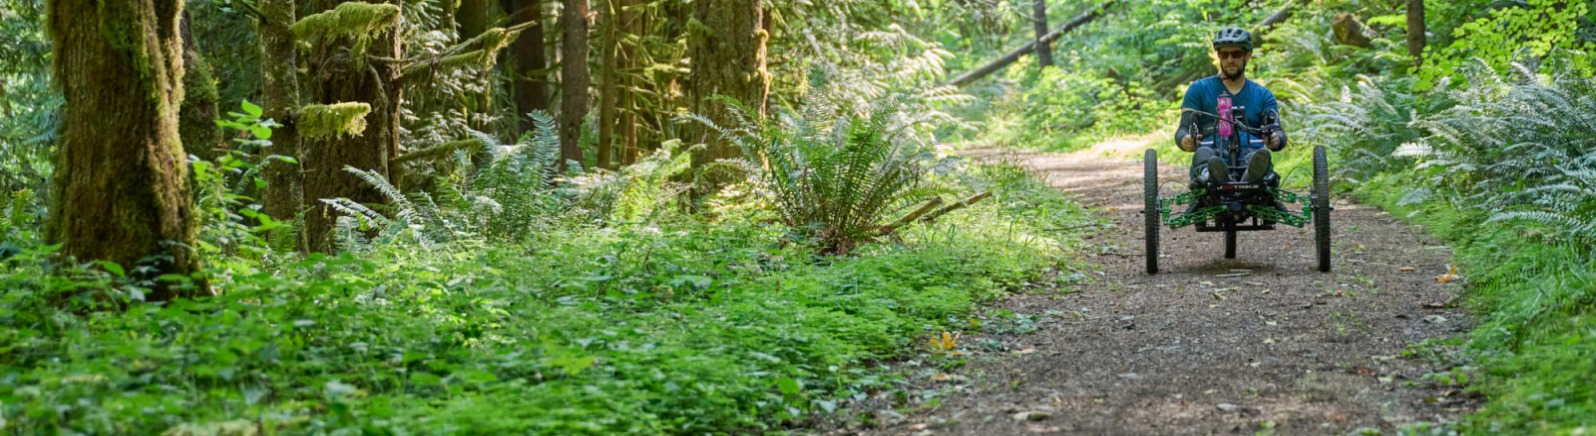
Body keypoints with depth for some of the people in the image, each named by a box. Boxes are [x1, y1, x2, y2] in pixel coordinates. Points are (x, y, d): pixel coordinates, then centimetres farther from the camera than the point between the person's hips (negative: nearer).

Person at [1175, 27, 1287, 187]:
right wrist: (1185, 141, -18)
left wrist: (1276, 139, -17)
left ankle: (1253, 173, -71)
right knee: (1203, 153, -39)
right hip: (1213, 155, -1)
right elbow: (1184, 129, 9)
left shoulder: (1263, 95, 25)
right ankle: (1210, 176, -73)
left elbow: (1277, 130, 11)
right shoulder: (1199, 89, 20)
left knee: (1259, 155, -37)